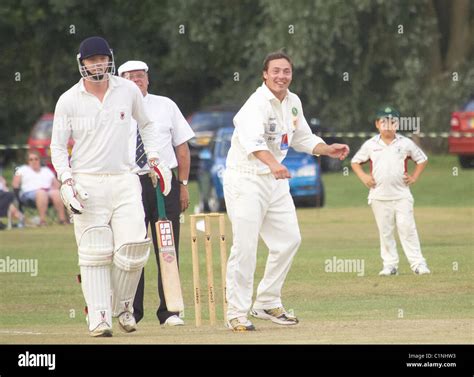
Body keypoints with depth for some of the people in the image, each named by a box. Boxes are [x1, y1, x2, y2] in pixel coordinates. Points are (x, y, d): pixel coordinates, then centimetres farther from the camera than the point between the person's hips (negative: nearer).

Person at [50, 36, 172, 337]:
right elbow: (58, 146, 3)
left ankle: (123, 305, 9)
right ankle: (99, 319, -2)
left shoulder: (128, 91, 5)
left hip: (124, 180, 2)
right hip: (87, 183, -2)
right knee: (95, 253, -6)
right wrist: (67, 179, -11)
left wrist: (153, 157, 10)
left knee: (133, 245, -12)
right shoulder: (68, 101, -1)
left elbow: (146, 124, 22)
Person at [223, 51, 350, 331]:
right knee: (245, 247, -12)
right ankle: (237, 313, -5)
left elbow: (302, 138, 22)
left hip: (275, 180, 8)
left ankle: (267, 304, 21)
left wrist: (328, 149, 3)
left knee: (289, 239, 9)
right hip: (246, 180, -8)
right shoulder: (257, 104, -21)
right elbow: (252, 140, -41)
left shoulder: (293, 103, 6)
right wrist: (273, 163, -59)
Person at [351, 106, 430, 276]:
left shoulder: (405, 144, 2)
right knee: (385, 232, 4)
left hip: (402, 195, -1)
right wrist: (363, 176, -1)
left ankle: (417, 263, -2)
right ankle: (390, 265, 10)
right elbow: (355, 161, 13)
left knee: (407, 229, -5)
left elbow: (422, 159, 12)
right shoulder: (370, 145, 3)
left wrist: (414, 177, 1)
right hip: (379, 196, 1)